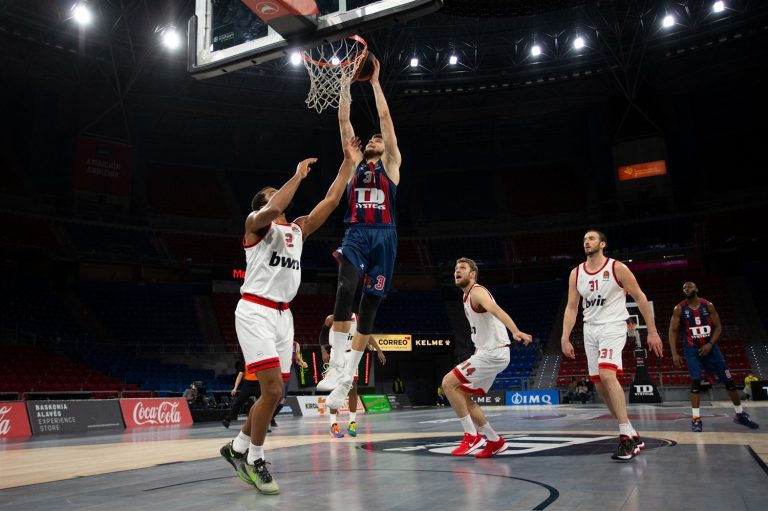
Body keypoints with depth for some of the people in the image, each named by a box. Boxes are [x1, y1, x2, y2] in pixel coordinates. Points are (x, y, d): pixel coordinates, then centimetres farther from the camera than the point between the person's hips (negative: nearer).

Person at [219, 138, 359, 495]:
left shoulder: (298, 229, 18)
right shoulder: (256, 222, -1)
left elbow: (332, 200, 14)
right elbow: (274, 210, -26)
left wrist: (348, 161, 14)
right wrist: (298, 174, -17)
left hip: (283, 315, 8)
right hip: (255, 312, -7)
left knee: (274, 393, 10)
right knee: (273, 389, -14)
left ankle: (237, 448, 29)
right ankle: (254, 459, 5)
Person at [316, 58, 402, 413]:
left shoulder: (391, 164, 13)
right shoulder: (355, 161, 19)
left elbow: (385, 118, 8)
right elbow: (344, 120, 15)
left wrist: (374, 81, 10)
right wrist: (347, 81, 12)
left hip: (383, 237, 0)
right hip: (356, 234, 1)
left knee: (369, 305, 1)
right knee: (345, 289, -26)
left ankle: (348, 375, 8)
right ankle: (335, 366, -25)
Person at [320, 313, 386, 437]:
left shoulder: (356, 319, 2)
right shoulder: (331, 319, -3)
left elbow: (367, 334, -1)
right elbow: (322, 336, 5)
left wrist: (379, 350, -9)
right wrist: (324, 352, -8)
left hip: (351, 355, 2)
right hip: (336, 355, -2)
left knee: (353, 388, 0)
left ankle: (352, 423, 9)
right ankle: (333, 424, 3)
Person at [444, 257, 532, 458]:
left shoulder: (477, 292, -13)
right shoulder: (467, 297, 17)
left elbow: (496, 310, -34)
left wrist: (515, 331, -50)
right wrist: (475, 357, 26)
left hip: (493, 353, -10)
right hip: (486, 353, 10)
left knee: (448, 383, -13)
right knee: (462, 395, 12)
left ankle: (472, 436, -6)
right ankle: (494, 441, 18)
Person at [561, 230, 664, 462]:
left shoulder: (617, 268, -7)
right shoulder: (576, 273, 7)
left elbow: (640, 298, -3)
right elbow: (571, 307, 7)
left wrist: (652, 332, -5)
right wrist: (565, 338, -2)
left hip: (612, 327, -6)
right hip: (590, 330, 6)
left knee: (607, 375, -26)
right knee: (599, 383, 5)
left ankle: (626, 437, -19)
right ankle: (632, 435, 18)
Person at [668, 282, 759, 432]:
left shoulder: (708, 305, -4)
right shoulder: (679, 309, -8)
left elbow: (718, 326, 0)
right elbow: (673, 331, -6)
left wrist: (710, 344, -15)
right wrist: (674, 353, -14)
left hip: (710, 347, 2)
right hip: (692, 350, -2)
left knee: (728, 380, 5)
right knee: (696, 381, -13)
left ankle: (740, 415, 21)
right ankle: (696, 419, -7)